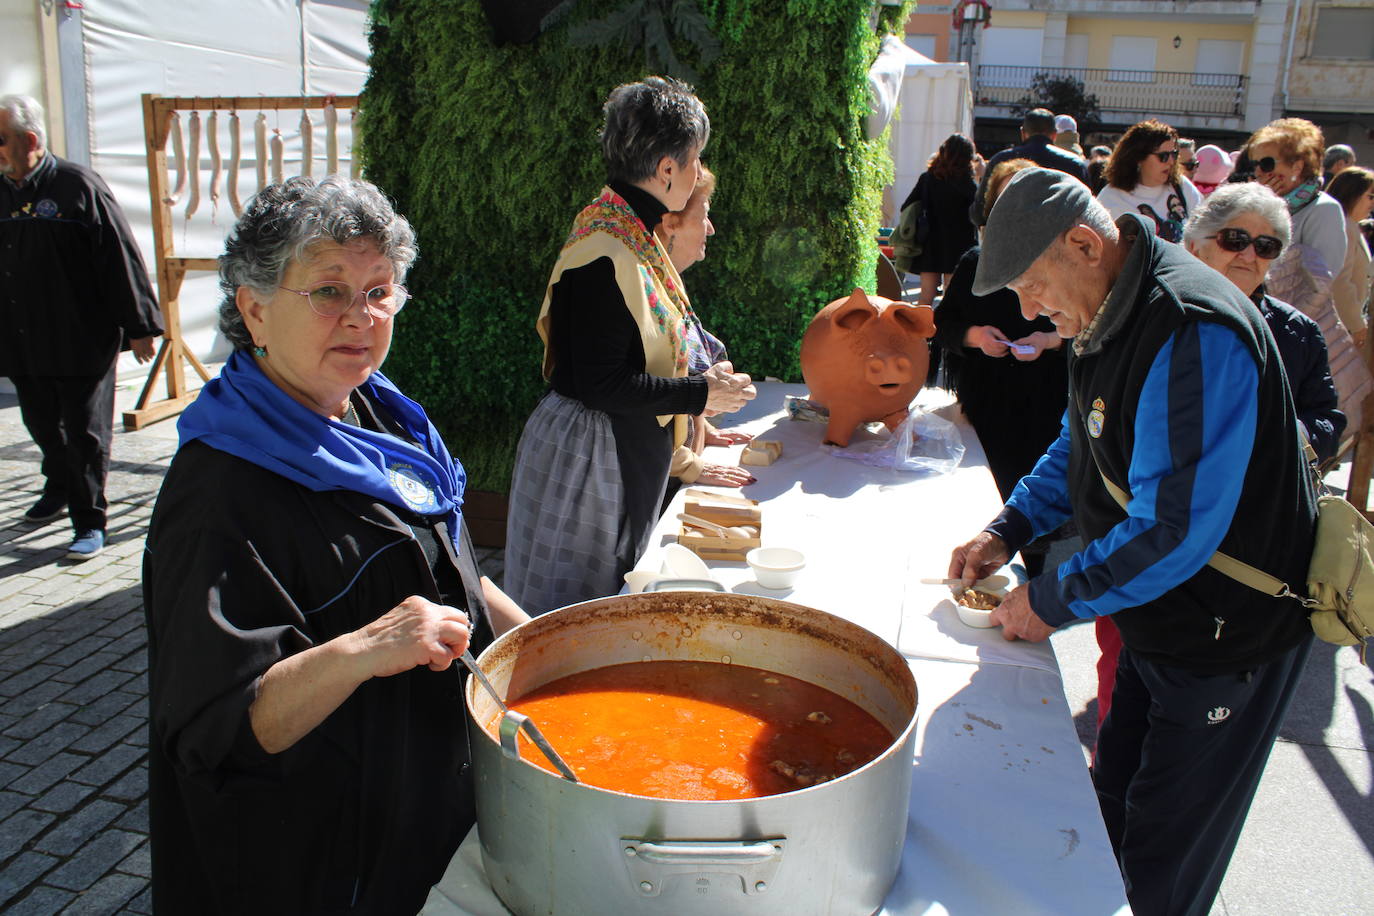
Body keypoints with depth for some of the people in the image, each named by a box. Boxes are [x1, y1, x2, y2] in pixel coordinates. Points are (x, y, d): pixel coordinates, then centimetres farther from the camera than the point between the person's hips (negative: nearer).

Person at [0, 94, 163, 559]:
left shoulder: (79, 186, -10)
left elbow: (122, 259, -10)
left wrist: (139, 327, -10)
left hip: (82, 341, -6)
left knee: (84, 433, 1)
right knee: (41, 425, 19)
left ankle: (89, 521, 12)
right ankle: (59, 491, 43)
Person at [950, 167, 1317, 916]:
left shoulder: (1193, 333, -29)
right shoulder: (1105, 313, 2)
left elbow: (1173, 529, -32)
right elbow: (1081, 447, 17)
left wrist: (1054, 600, -20)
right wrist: (1011, 529, 4)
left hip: (1227, 637, -9)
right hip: (1158, 621, 9)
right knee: (1112, 815, 22)